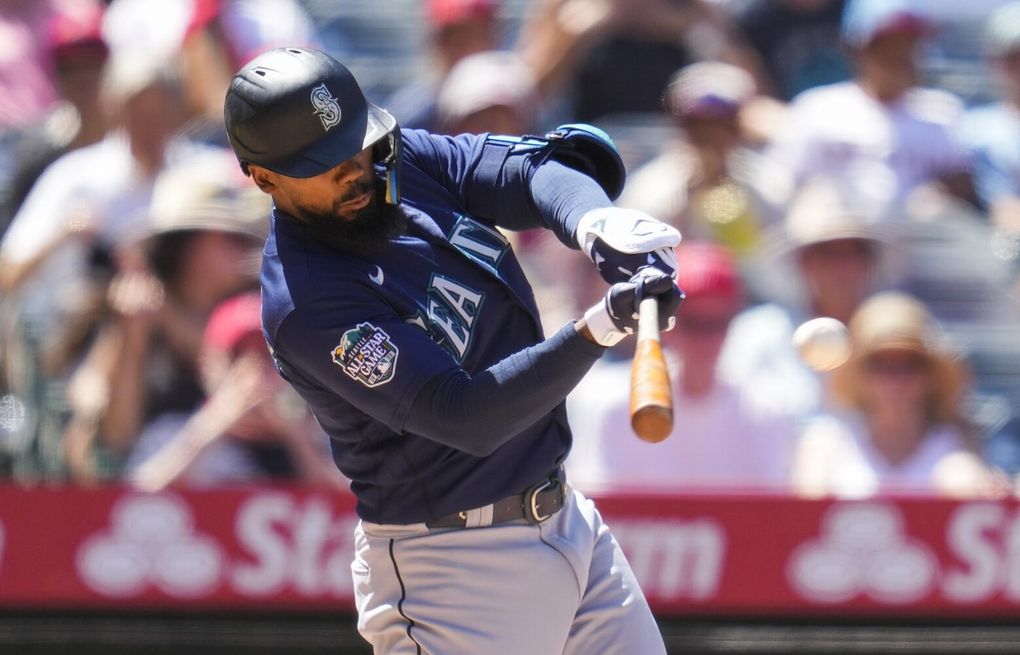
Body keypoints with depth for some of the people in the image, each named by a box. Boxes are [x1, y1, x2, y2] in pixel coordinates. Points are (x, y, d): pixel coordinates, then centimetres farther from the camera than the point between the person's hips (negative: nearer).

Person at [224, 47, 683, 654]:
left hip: (565, 513, 8)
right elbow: (463, 415, -29)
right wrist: (600, 328, -38)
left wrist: (594, 221, -30)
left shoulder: (406, 162, 0)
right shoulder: (304, 302, -23)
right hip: (455, 570, -8)